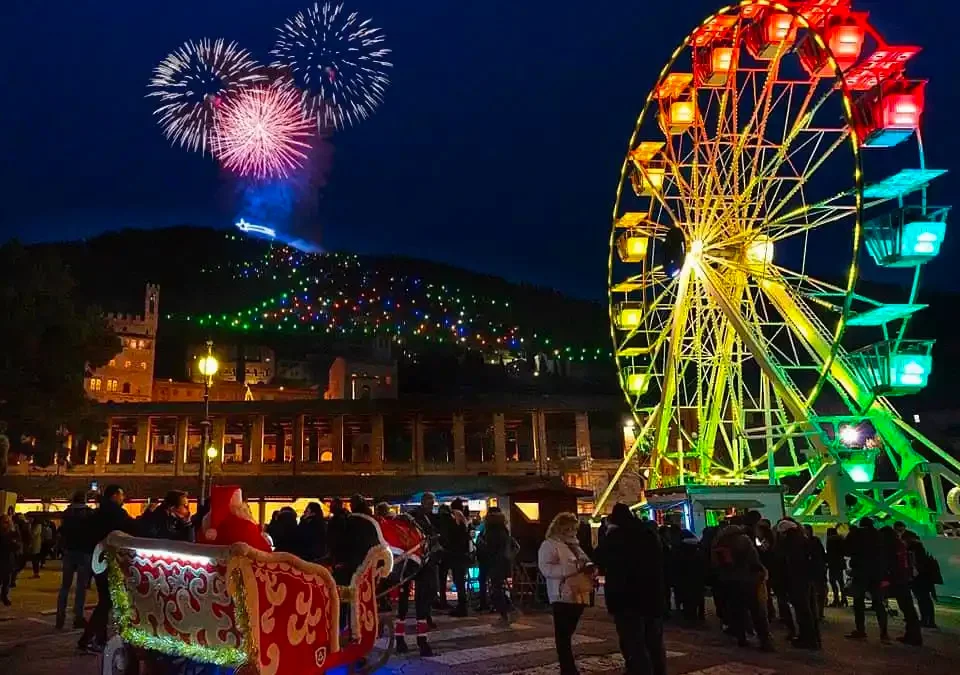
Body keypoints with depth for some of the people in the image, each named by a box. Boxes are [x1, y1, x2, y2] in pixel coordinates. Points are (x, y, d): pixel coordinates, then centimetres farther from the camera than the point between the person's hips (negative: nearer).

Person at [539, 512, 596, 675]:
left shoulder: (574, 545, 21)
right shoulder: (549, 545, -6)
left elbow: (585, 562, 29)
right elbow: (546, 568, -20)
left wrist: (589, 567, 2)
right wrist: (574, 567, -25)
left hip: (579, 595, 8)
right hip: (563, 596, -8)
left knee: (568, 633, 15)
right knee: (563, 635, -4)